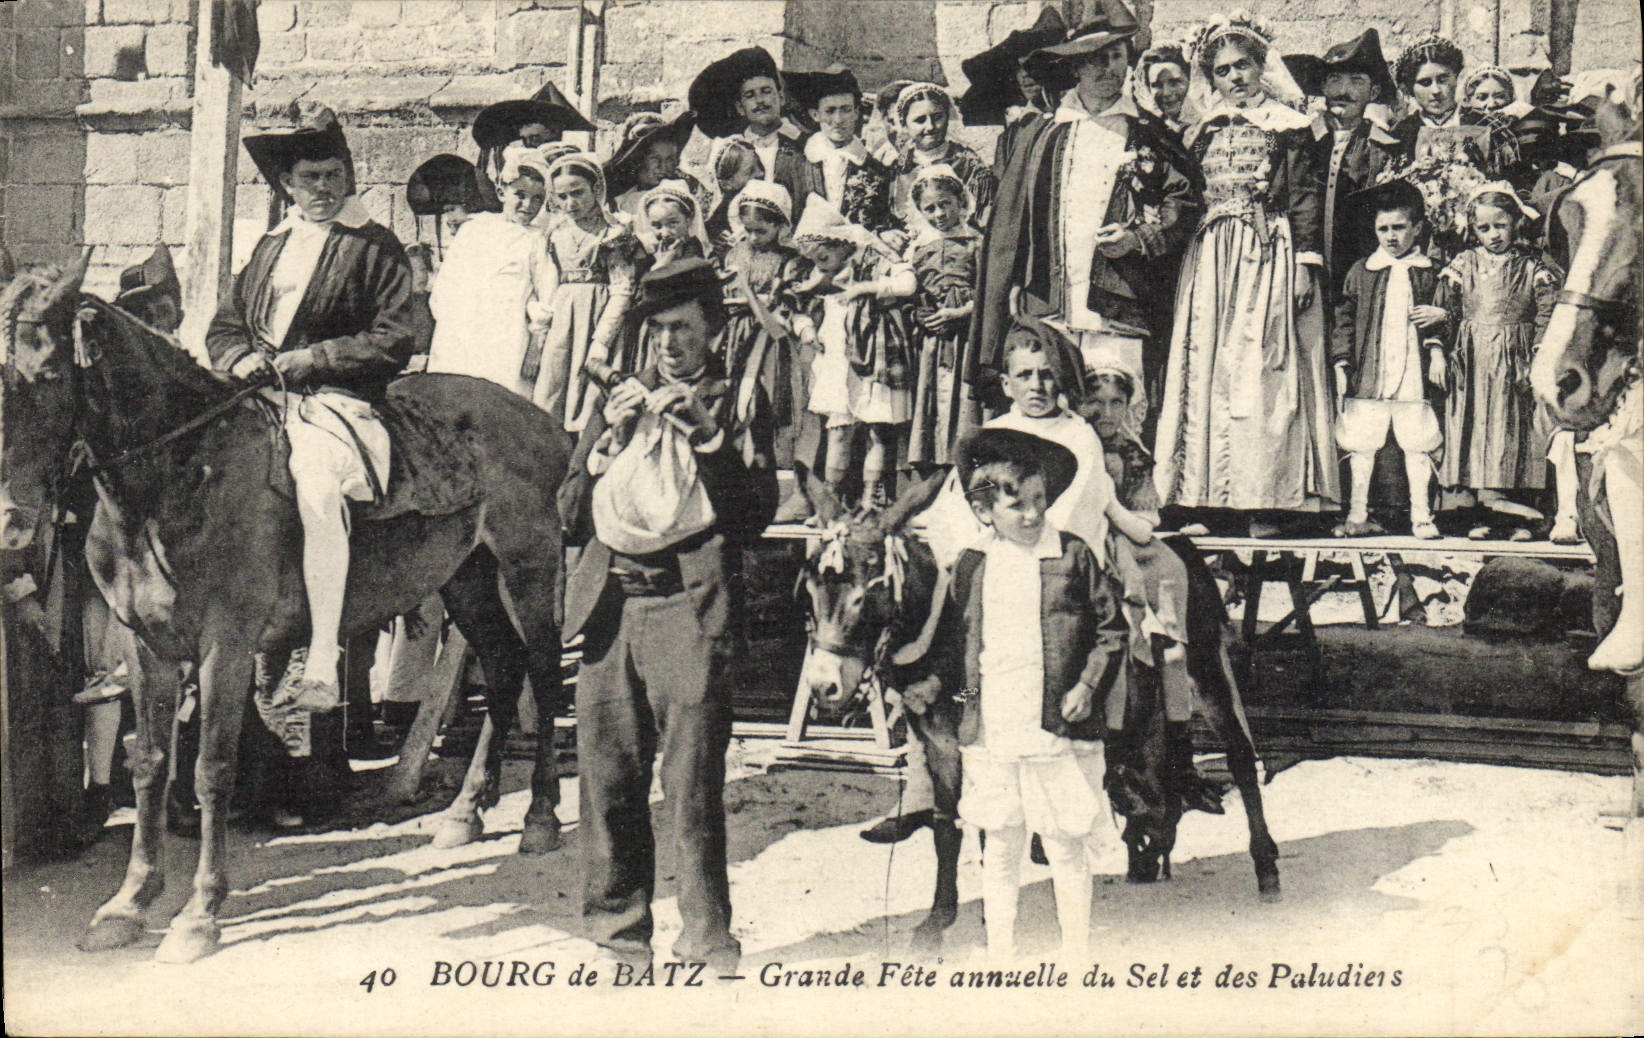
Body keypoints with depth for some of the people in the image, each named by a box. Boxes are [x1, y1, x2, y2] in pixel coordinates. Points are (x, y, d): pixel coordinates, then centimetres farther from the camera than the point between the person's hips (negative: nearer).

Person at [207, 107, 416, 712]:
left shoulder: (375, 248, 4)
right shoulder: (271, 246, 22)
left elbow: (392, 343, -6)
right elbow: (224, 327, 24)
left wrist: (303, 360, -11)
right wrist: (243, 361, 0)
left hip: (338, 405, -6)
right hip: (261, 399, 6)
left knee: (315, 481, -35)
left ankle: (320, 665, -34)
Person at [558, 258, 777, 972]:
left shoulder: (736, 404, 10)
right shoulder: (620, 401, 21)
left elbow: (756, 512, -2)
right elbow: (572, 512, 14)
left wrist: (706, 435, -10)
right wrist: (611, 438, 1)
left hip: (689, 605, -4)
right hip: (610, 607, 4)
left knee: (693, 785, -8)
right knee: (607, 777, 4)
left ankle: (707, 940, 1)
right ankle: (618, 926, 16)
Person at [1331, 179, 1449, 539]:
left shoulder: (1429, 273, 7)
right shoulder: (1361, 272, 8)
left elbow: (1441, 317, 10)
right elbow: (1344, 319, 8)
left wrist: (1436, 349, -8)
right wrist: (1341, 363, 1)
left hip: (1414, 372, -1)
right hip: (1368, 372, 1)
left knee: (1418, 444, 0)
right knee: (1361, 443, 4)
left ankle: (1421, 515, 8)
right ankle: (1358, 514, 13)